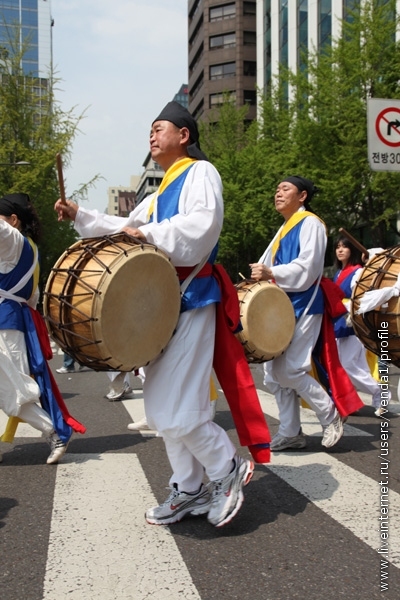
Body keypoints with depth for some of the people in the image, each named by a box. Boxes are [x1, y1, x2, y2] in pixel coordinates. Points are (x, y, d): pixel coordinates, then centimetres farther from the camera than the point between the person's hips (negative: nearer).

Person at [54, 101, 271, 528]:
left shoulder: (199, 172, -3)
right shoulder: (160, 193, 25)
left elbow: (204, 222, -21)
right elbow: (127, 228, 30)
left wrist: (149, 233, -20)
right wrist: (80, 216, 19)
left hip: (189, 302, -10)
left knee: (177, 413, -12)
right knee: (160, 409, 12)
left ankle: (228, 469, 11)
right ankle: (189, 490, 24)